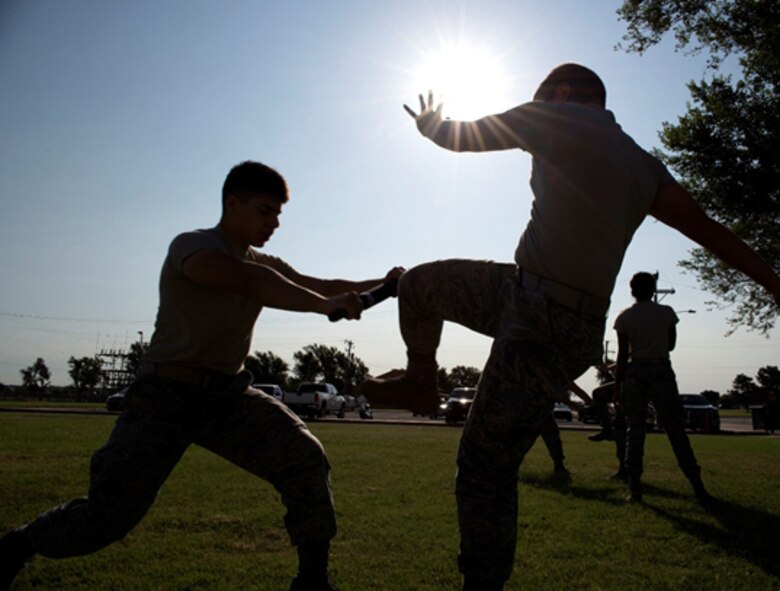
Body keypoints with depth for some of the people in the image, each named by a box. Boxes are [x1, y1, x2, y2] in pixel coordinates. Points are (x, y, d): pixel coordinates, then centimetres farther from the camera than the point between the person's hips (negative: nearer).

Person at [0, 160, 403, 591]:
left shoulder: (266, 265, 12)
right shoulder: (191, 247, -12)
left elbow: (323, 286, 8)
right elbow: (251, 280, -31)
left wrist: (380, 285, -7)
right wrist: (326, 305, -37)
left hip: (229, 397, 6)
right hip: (167, 398, -6)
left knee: (306, 459, -13)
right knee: (107, 516, -7)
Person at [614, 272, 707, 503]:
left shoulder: (625, 317, -2)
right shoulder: (666, 313, 0)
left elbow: (622, 355, -4)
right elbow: (671, 345, 10)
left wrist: (617, 387, 0)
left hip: (635, 372, 0)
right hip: (662, 371, 0)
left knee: (635, 432, 4)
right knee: (676, 430, 5)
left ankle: (635, 488, -1)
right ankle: (698, 487, 4)